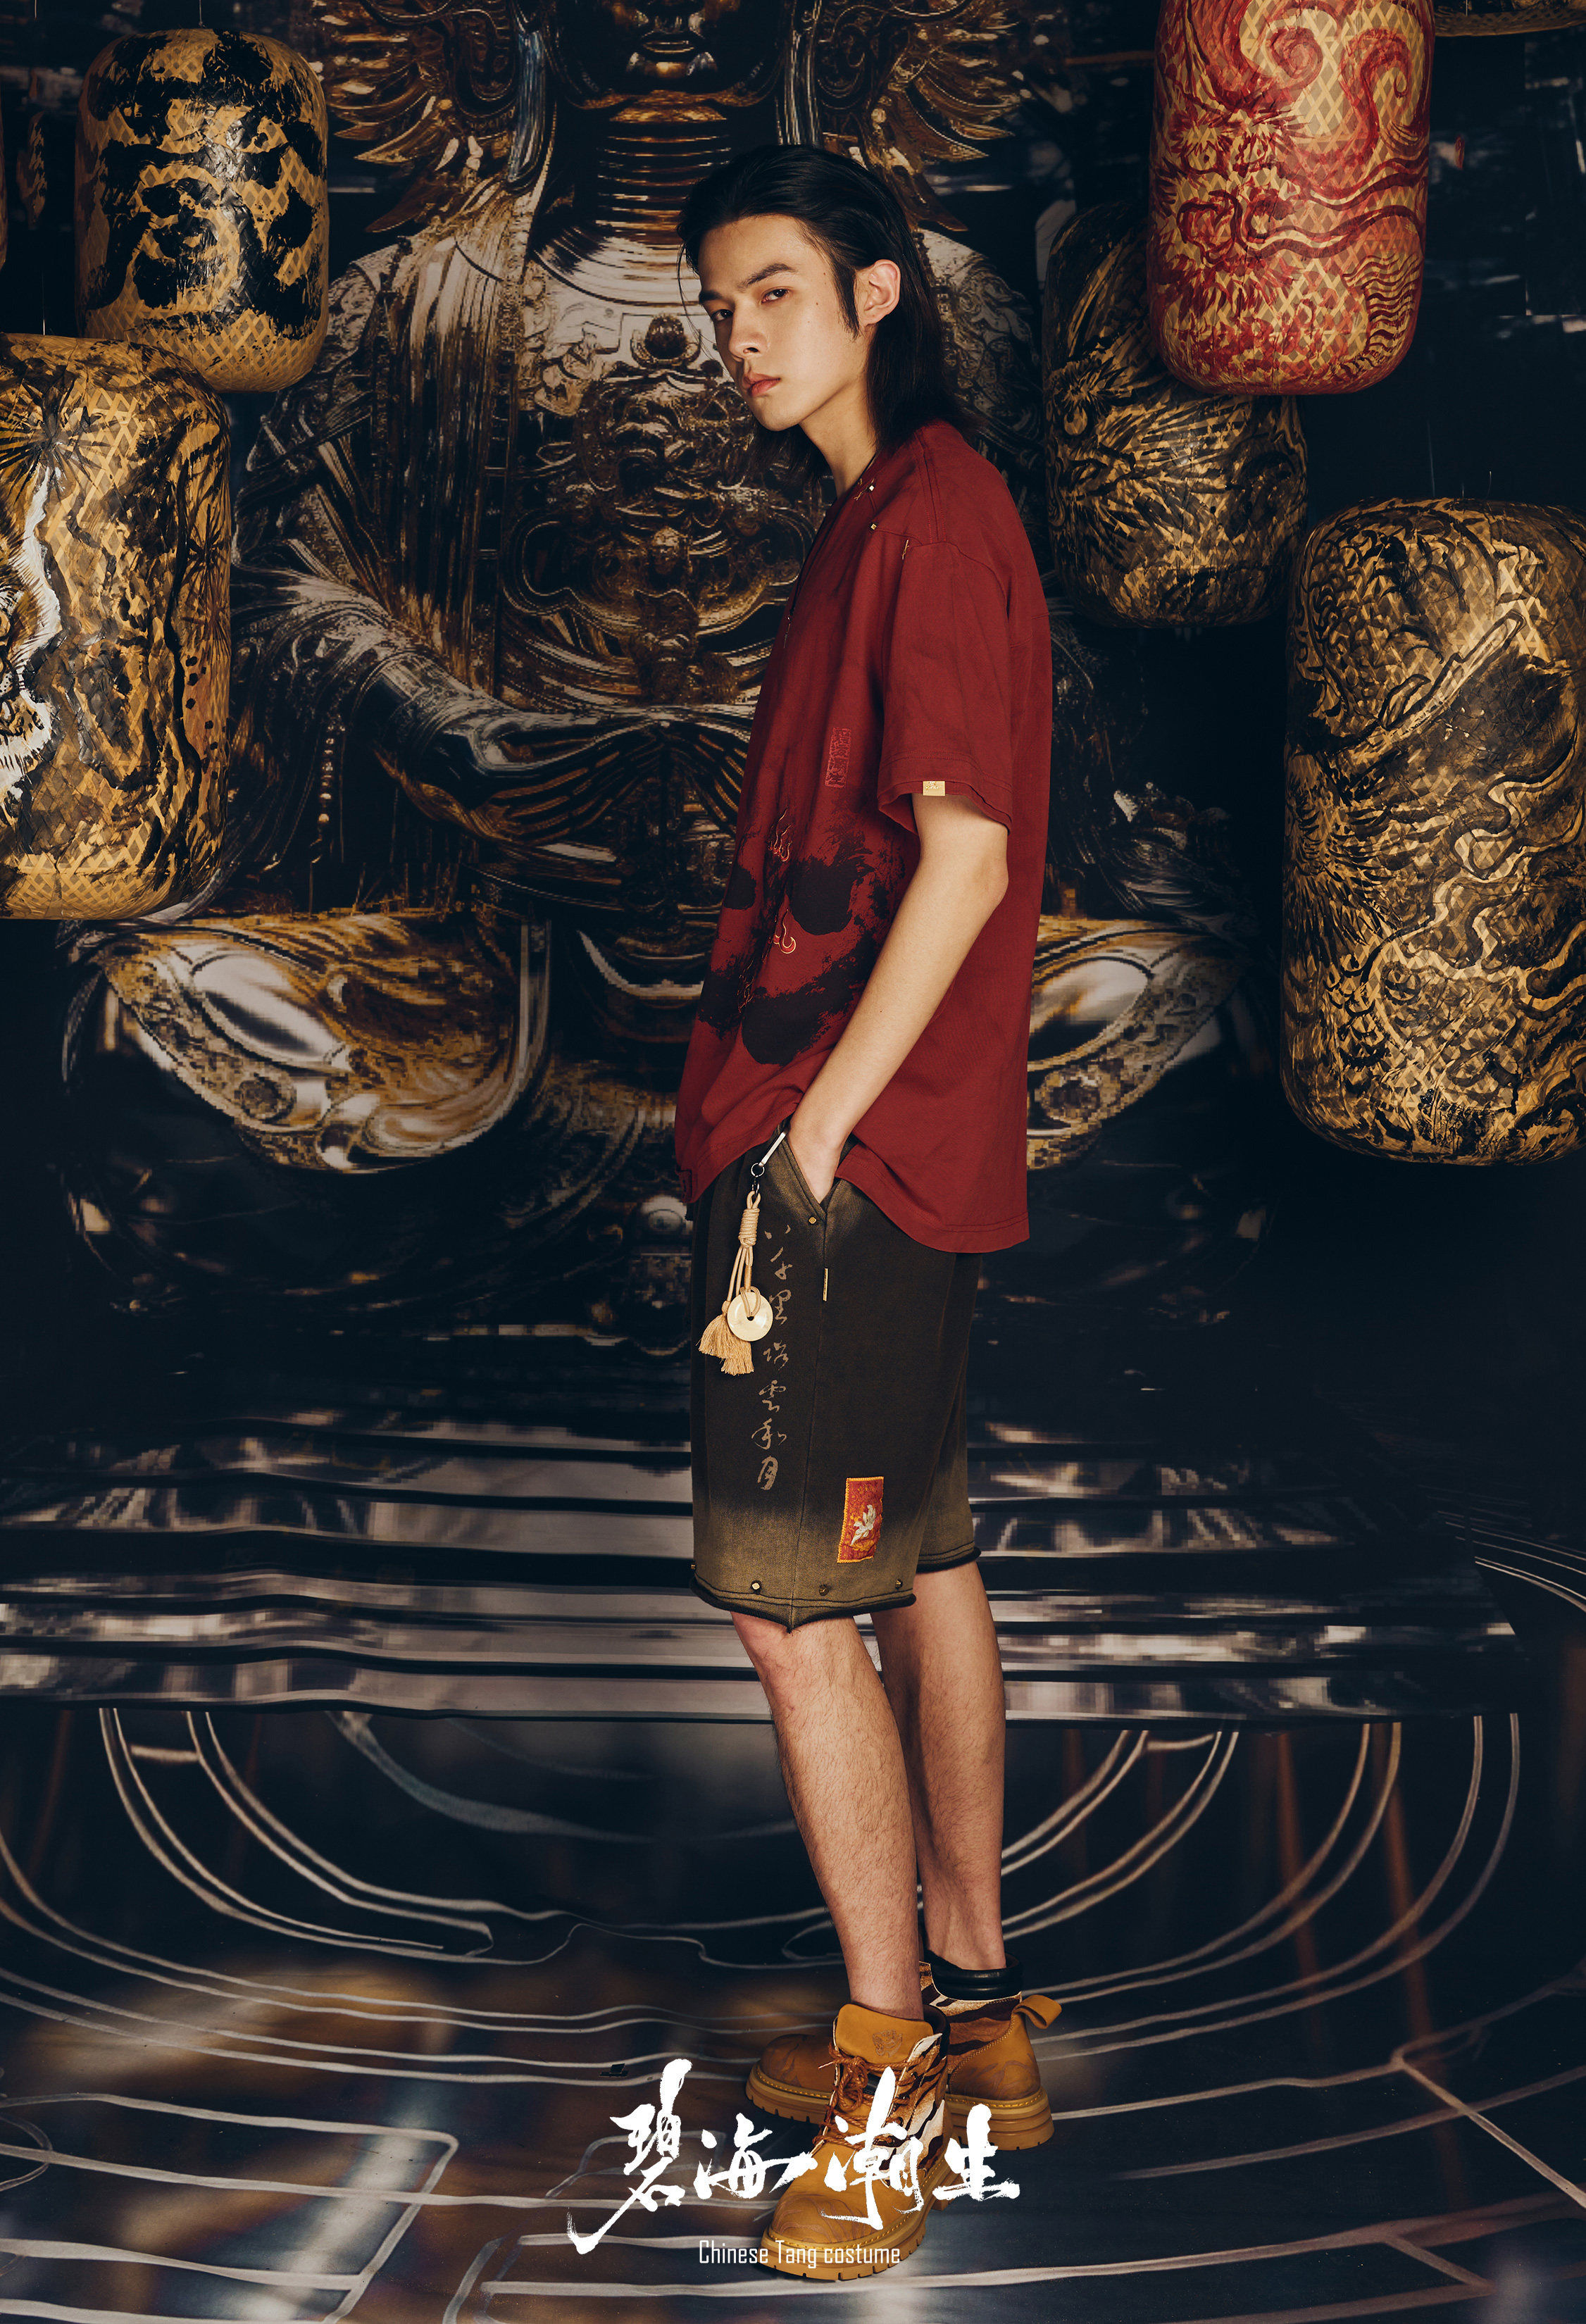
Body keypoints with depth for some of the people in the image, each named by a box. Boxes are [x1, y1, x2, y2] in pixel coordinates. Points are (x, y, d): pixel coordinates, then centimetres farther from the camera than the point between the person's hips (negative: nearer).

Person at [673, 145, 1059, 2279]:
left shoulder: (929, 513, -14)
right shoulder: (897, 510, 17)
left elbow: (962, 854, -22)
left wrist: (808, 1138, -22)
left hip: (846, 1154, -10)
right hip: (910, 1142, 10)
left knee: (794, 1598, -5)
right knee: (921, 1558, 15)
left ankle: (899, 2092, 5)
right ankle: (977, 2010, 27)